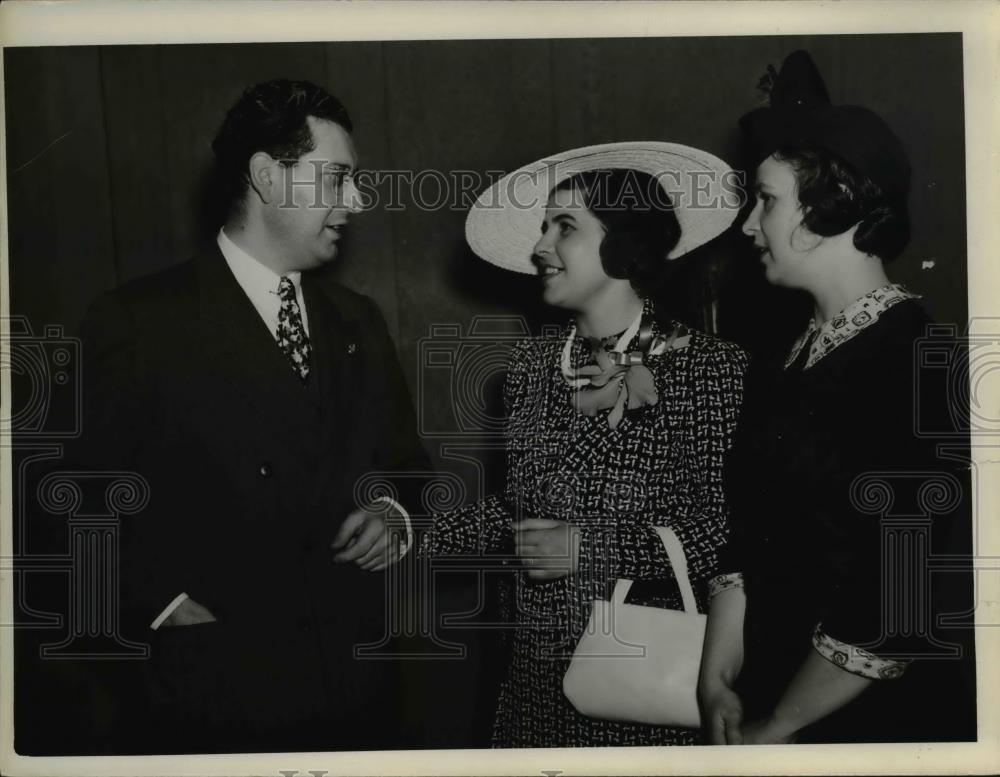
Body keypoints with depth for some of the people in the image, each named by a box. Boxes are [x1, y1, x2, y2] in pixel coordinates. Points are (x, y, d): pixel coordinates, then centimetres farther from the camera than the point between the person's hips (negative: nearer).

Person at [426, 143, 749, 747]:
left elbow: (731, 529, -14)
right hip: (539, 672, 5)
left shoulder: (713, 369, -11)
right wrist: (420, 533, 1)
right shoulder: (532, 364, 5)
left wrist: (593, 548, -17)